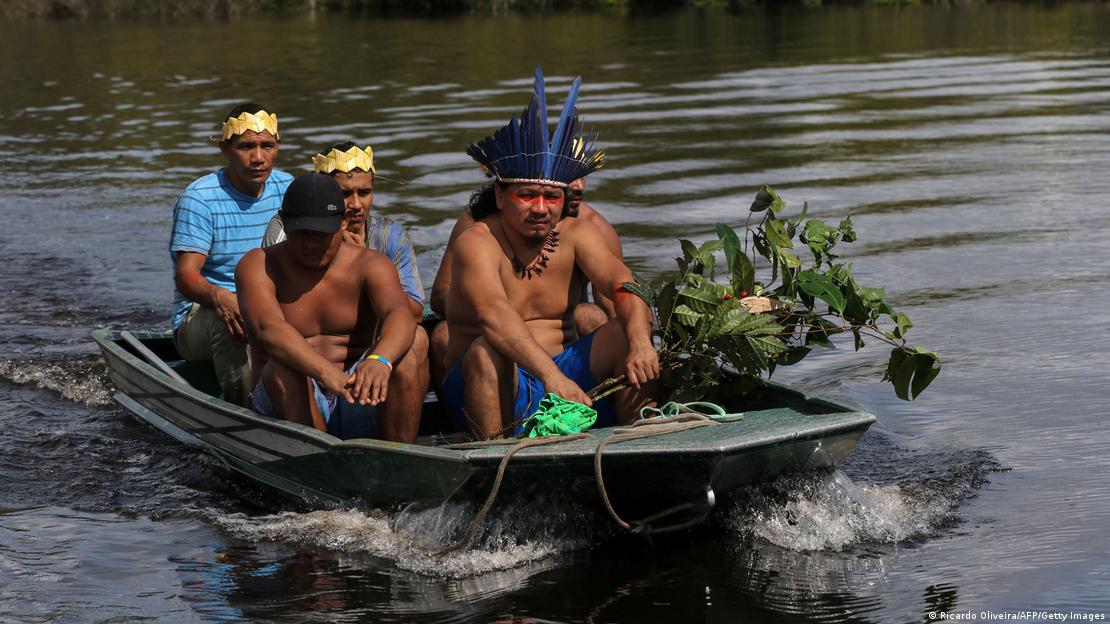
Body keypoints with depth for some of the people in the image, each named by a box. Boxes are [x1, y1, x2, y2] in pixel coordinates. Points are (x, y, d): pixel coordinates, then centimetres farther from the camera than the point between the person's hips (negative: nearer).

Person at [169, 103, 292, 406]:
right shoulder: (200, 198, -10)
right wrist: (219, 297, -42)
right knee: (234, 317, -39)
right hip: (198, 319, -5)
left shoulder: (286, 188, 7)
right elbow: (186, 277, -19)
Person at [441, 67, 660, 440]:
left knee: (628, 334, -14)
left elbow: (624, 286, -13)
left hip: (564, 368, 5)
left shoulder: (575, 235, 3)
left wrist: (640, 344, -35)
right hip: (499, 384, -4)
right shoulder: (478, 243, -12)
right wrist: (550, 376, -45)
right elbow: (493, 315, -30)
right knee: (487, 350, -34)